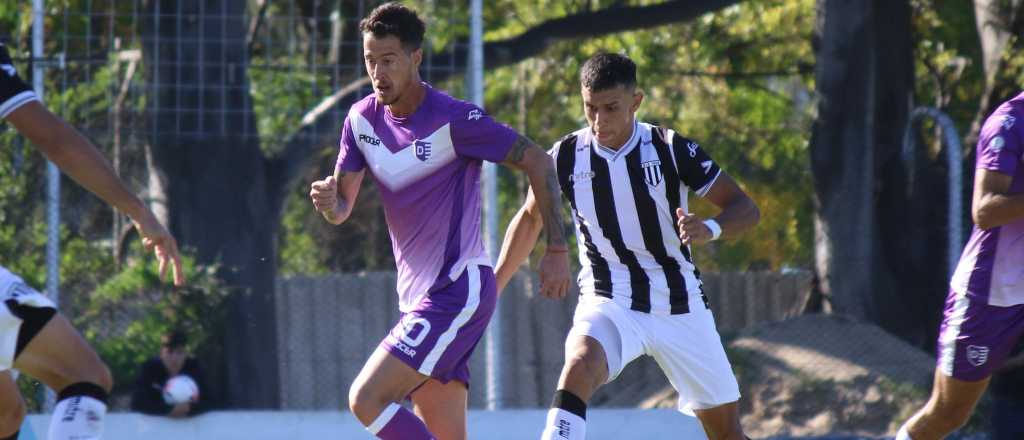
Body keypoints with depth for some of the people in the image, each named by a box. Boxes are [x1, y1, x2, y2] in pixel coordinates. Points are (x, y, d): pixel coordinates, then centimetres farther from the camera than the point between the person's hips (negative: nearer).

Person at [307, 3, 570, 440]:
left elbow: (537, 162, -8)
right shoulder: (362, 119, 6)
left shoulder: (453, 120, -14)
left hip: (457, 291, -7)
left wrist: (557, 249, -10)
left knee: (366, 399, -19)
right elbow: (342, 209, 10)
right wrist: (329, 200, -15)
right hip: (417, 297, 7)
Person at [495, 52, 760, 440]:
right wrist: (492, 287, 12)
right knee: (578, 368, -33)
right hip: (607, 303, 0)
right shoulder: (567, 156, -5)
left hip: (679, 305, 0)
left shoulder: (671, 149, -10)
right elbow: (531, 218, 14)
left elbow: (745, 208, -9)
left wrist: (711, 229, -31)